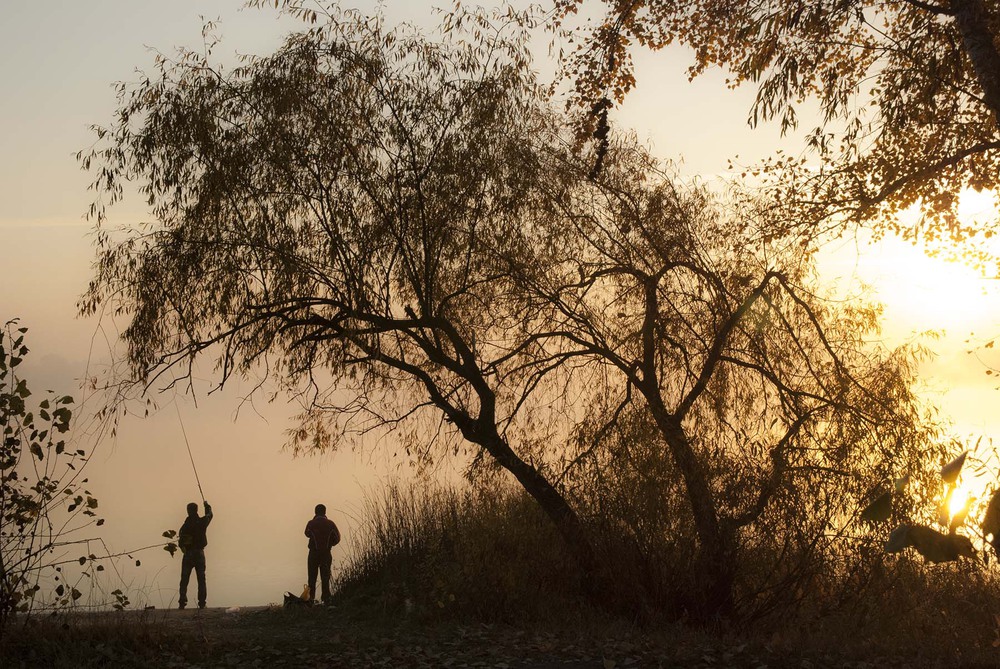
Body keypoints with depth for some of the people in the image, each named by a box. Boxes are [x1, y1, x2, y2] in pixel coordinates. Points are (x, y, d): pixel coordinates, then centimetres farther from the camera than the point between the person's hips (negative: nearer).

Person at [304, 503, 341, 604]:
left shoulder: (311, 523, -6)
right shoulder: (330, 524, -4)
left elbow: (307, 533, 14)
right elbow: (337, 538, -1)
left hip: (314, 553, -1)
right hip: (326, 553, 1)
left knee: (312, 577, 8)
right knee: (325, 577, 6)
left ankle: (311, 598, 3)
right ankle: (326, 599, 3)